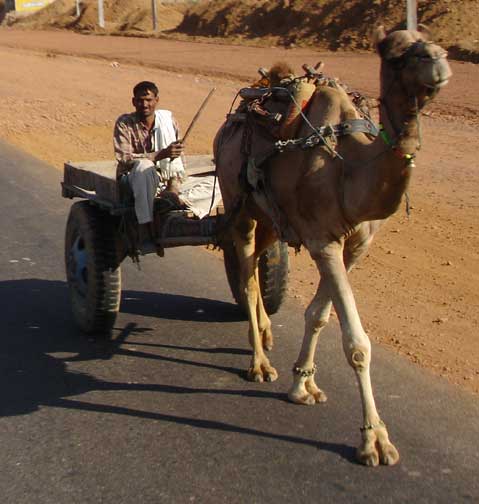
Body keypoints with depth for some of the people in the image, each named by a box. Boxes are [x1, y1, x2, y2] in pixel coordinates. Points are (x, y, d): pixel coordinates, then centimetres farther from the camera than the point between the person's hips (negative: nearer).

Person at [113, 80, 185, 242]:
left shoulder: (167, 118, 1)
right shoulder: (124, 123, -7)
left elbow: (178, 156, 2)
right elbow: (124, 159, -19)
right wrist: (160, 154, -28)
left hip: (164, 180, 4)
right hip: (134, 179, -4)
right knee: (144, 166, -36)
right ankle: (147, 228, -39)